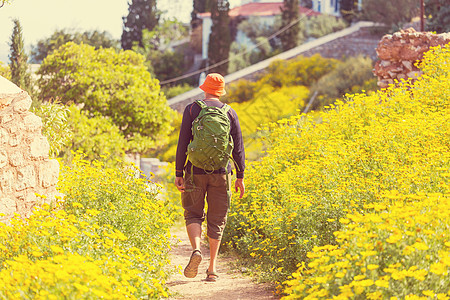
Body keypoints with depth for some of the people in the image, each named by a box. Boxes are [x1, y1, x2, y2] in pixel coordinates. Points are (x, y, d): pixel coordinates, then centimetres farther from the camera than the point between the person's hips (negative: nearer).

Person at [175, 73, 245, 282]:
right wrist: (240, 176, 10)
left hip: (196, 171, -1)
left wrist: (179, 173, 1)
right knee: (217, 219, 9)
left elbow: (183, 143, -4)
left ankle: (196, 249, -18)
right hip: (221, 172, 1)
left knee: (193, 214, 10)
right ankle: (212, 268, 7)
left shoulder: (192, 110, -1)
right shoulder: (230, 113, 4)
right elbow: (238, 147, 3)